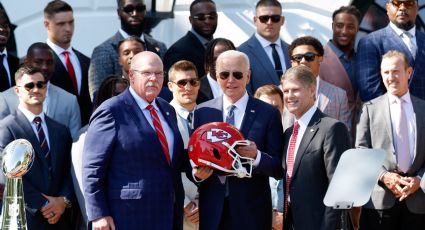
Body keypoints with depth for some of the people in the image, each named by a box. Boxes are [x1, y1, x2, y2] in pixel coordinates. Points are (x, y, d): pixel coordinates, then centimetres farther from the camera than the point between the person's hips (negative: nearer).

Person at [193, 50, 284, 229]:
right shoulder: (202, 112, 6)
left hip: (251, 210, -2)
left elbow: (278, 169, -2)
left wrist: (256, 156, -21)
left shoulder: (268, 114, 0)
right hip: (212, 209, 2)